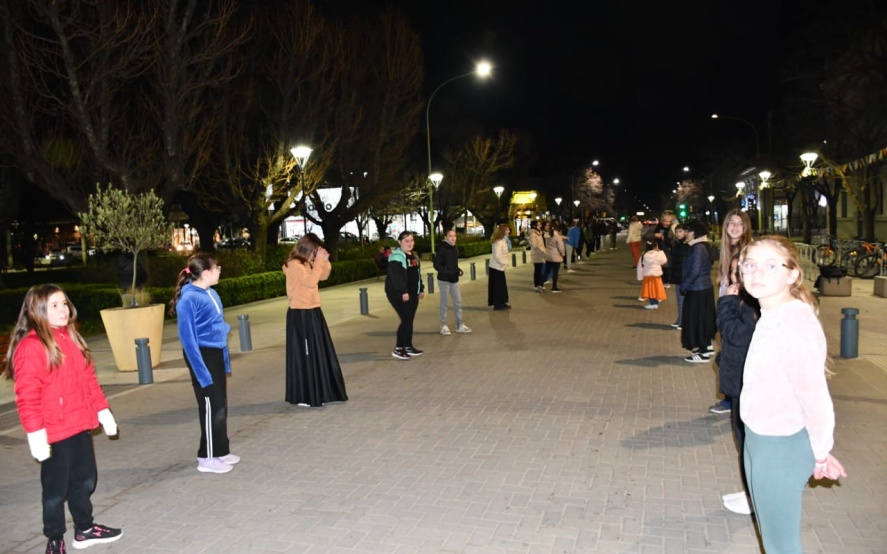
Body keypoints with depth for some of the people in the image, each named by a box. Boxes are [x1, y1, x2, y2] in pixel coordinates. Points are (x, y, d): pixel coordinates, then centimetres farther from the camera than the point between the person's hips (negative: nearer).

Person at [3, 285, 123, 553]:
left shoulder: (71, 338, 9)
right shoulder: (30, 347, -17)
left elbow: (89, 379, 14)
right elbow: (27, 397, -19)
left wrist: (103, 411, 13)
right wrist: (35, 434, -21)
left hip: (80, 426, 8)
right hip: (54, 434, -8)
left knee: (85, 480, 20)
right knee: (56, 489, 8)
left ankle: (85, 529, 37)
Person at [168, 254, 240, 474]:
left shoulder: (211, 293, 6)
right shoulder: (189, 298, -19)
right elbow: (187, 338, -18)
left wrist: (225, 359, 16)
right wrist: (201, 371, -19)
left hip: (216, 354, 8)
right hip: (203, 356, -8)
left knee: (220, 406, 15)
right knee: (211, 408, 1)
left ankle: (221, 451, 28)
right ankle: (207, 458, 14)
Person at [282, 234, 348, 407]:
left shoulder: (307, 263, 11)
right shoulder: (294, 265, -16)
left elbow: (323, 276, 17)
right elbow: (311, 281, -26)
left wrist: (324, 261, 1)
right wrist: (318, 261, -20)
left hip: (313, 312, 9)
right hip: (301, 315, -9)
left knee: (319, 352, 14)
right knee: (304, 354, -3)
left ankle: (317, 392, 26)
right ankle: (303, 397, 6)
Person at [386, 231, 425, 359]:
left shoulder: (413, 255, 16)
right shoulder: (397, 256, -15)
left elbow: (417, 274, 24)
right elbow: (396, 276, -24)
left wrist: (421, 289, 20)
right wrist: (403, 291, -29)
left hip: (412, 293, 9)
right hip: (399, 294, -9)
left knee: (409, 320, 11)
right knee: (406, 320, -11)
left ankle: (408, 347, 19)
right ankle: (398, 349, -4)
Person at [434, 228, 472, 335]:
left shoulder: (455, 248, 6)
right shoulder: (442, 249, -14)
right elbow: (436, 265, -15)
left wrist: (458, 270, 0)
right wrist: (447, 272, -24)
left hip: (454, 279, 7)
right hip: (444, 279, -7)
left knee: (458, 302, 9)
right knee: (444, 303, 2)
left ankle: (459, 324, 18)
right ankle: (443, 326, 12)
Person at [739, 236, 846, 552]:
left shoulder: (796, 324, -26)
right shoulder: (770, 316, 3)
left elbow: (814, 394, -26)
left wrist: (821, 452, -12)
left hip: (782, 448, -9)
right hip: (760, 440, 9)